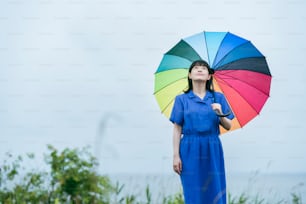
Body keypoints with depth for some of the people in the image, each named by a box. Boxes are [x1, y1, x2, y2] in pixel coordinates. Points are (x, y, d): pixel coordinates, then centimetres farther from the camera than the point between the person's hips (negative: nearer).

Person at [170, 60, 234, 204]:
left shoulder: (218, 98, 9)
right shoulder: (182, 99, 5)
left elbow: (228, 126, 8)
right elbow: (177, 128, 3)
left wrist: (220, 114, -12)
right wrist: (176, 155, -4)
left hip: (212, 150, 1)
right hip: (190, 150, -1)